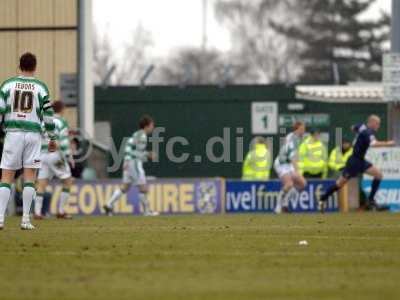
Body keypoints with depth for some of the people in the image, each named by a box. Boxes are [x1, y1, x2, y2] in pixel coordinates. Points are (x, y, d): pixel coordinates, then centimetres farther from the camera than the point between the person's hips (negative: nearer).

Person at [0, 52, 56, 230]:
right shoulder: (40, 87, 2)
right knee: (29, 176, 4)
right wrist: (52, 138, 8)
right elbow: (48, 114, 0)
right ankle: (26, 219, -1)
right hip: (33, 134, 0)